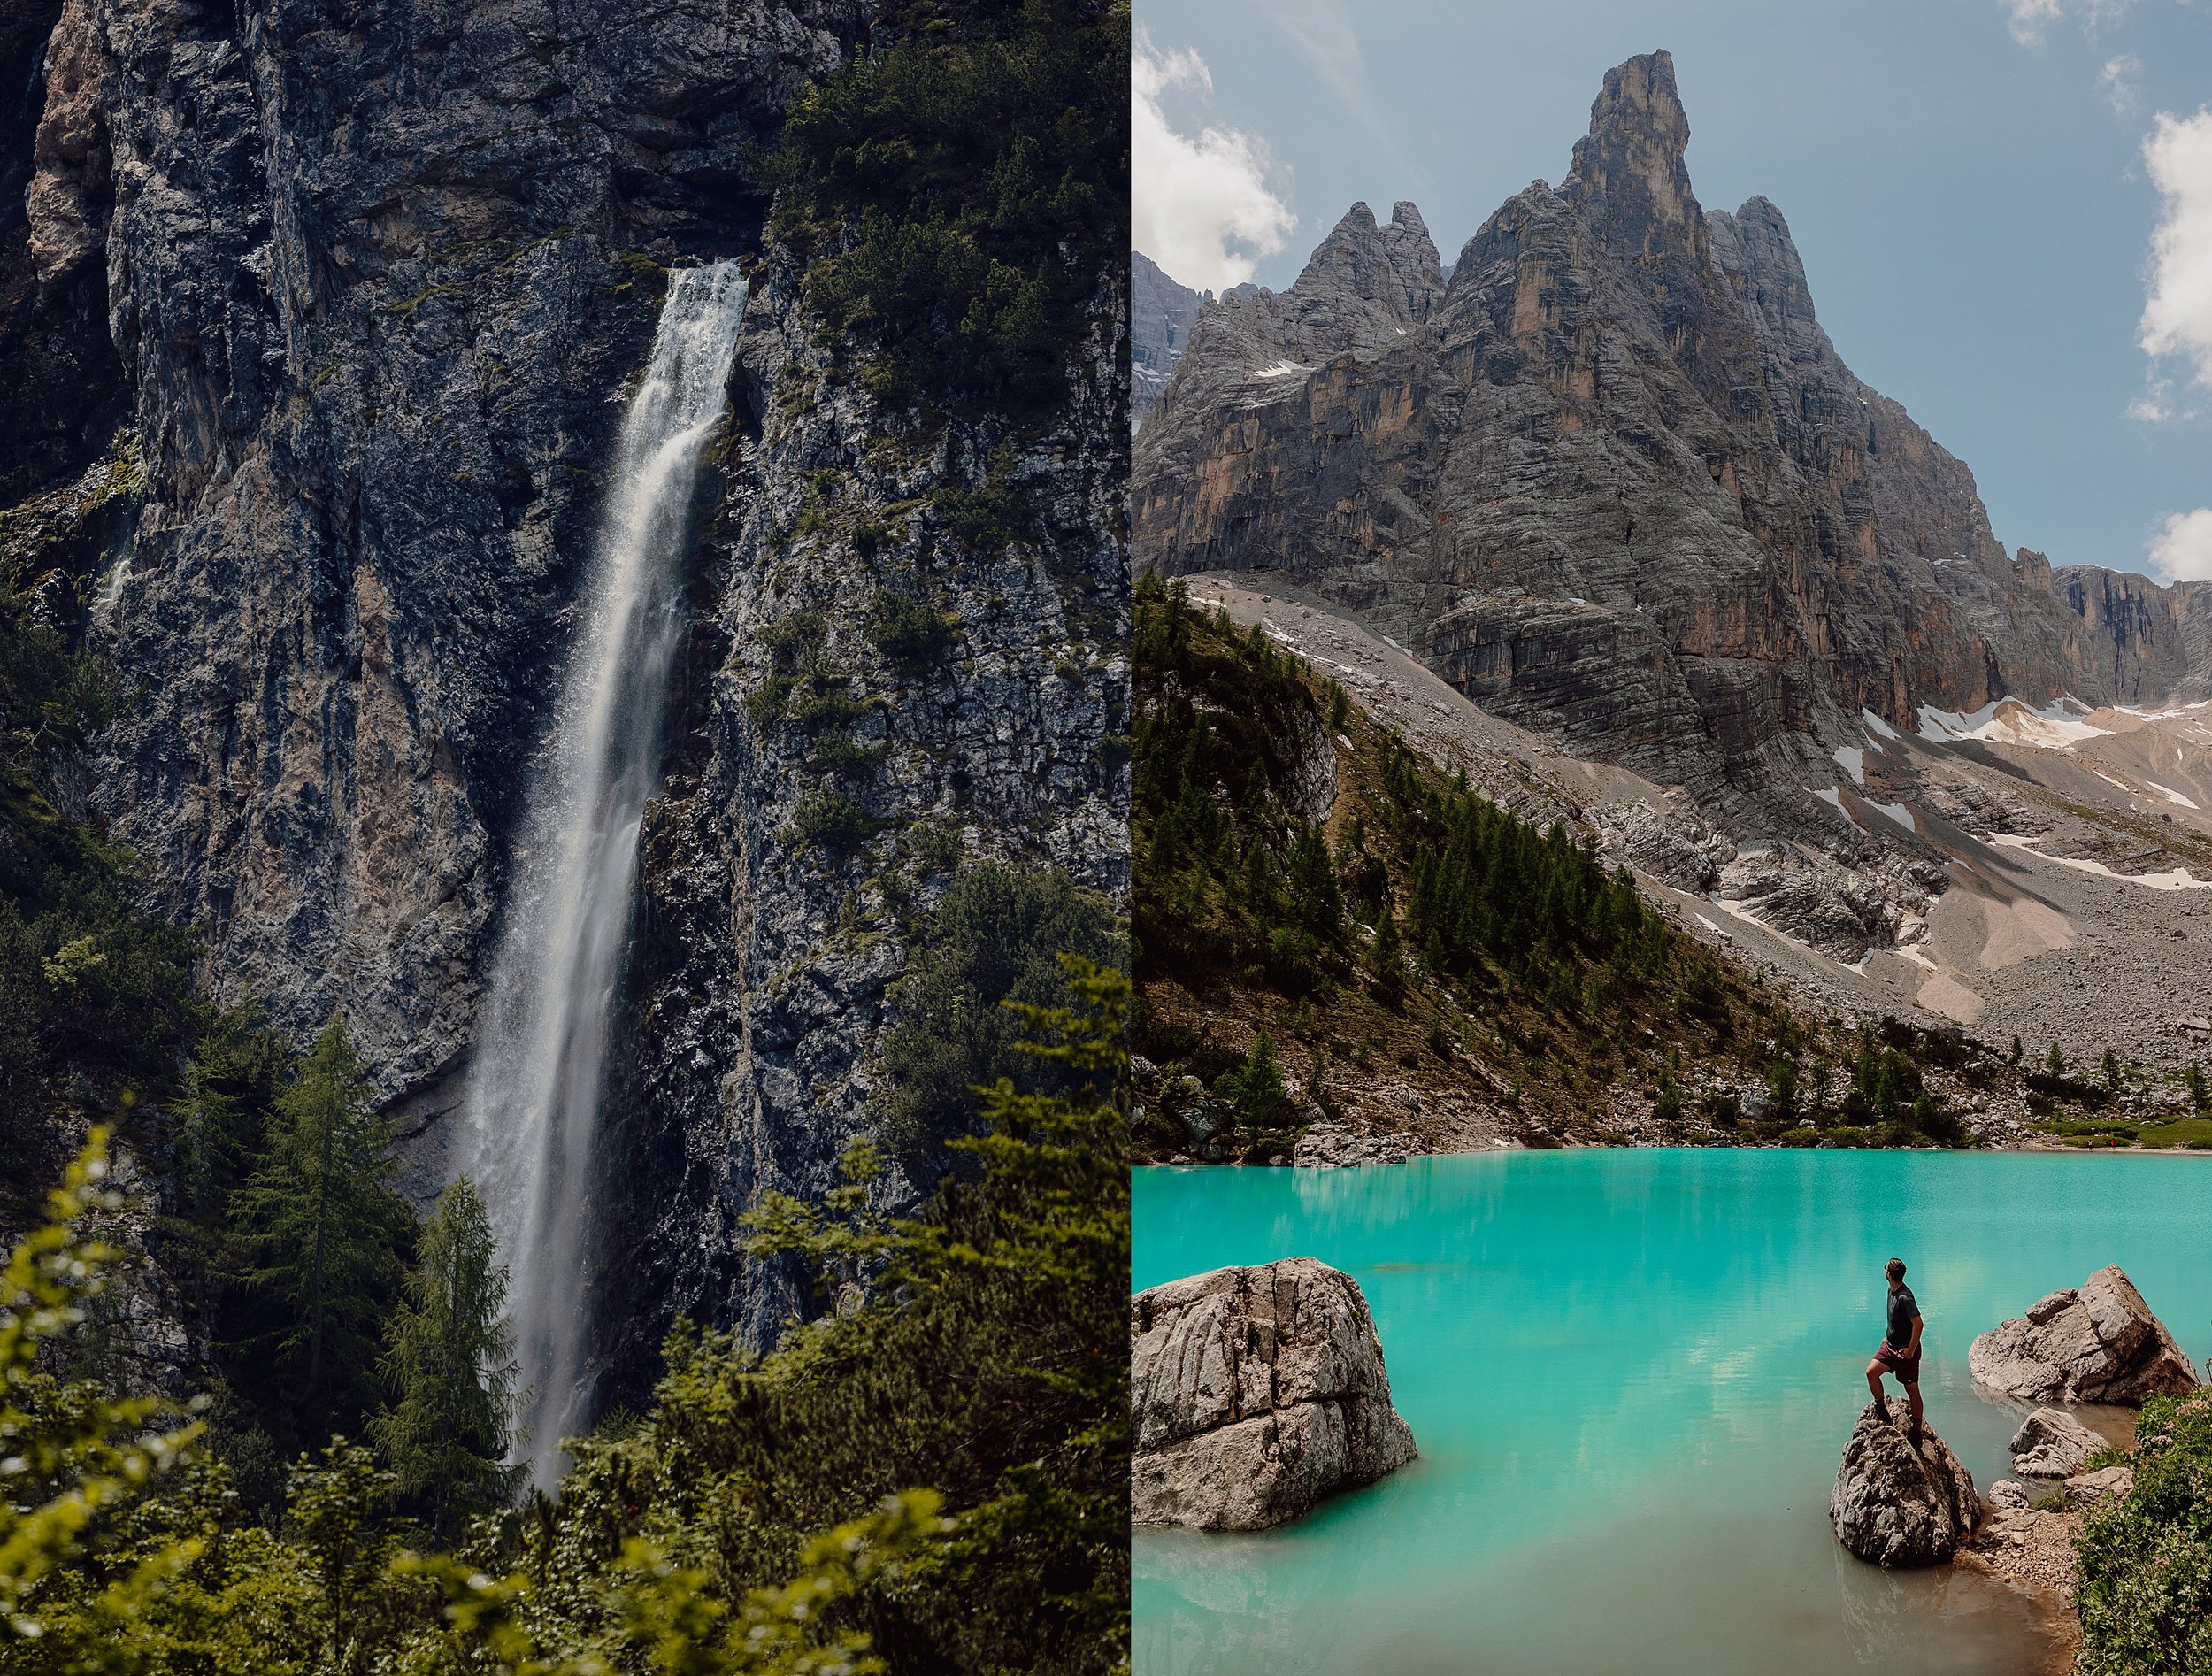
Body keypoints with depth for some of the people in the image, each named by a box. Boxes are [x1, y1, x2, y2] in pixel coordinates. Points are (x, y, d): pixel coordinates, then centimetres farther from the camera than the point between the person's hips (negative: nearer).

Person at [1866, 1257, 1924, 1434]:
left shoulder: (1904, 1297, -24)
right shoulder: (1891, 1291, 5)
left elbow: (1918, 1323, -27)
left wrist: (1911, 1350, -22)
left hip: (1906, 1350, -8)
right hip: (1890, 1346, 8)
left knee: (1912, 1389, 3)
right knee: (1871, 1371, -5)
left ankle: (1916, 1428, 12)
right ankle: (1881, 1408, 10)